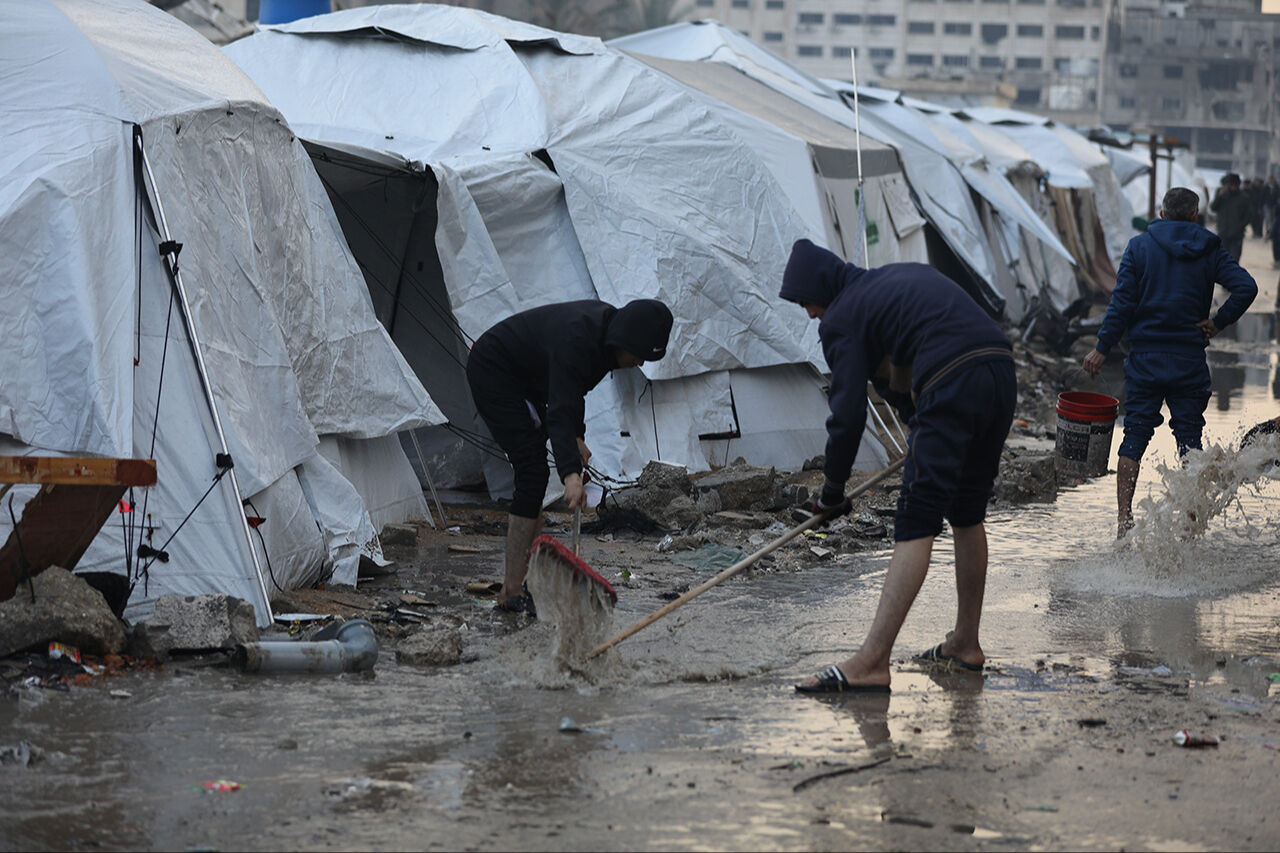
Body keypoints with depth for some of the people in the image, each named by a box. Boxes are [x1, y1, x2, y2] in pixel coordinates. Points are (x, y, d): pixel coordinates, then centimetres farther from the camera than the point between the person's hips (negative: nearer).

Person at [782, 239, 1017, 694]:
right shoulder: (909, 273, 28)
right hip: (1003, 374, 8)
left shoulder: (842, 318, 6)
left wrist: (832, 491, 13)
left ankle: (871, 662, -17)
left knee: (915, 522, -11)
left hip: (952, 385, -8)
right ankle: (966, 644, 31)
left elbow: (848, 413, 2)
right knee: (967, 511, 21)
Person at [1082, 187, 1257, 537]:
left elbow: (1122, 302, -6)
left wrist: (1102, 348, -3)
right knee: (1189, 438, 6)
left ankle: (1123, 517, 0)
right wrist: (1218, 323, -2)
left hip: (1145, 357, 0)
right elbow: (1246, 287, -12)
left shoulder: (1139, 246, 1)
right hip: (1190, 360, 0)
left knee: (1135, 436, 4)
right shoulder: (1209, 250, 2)